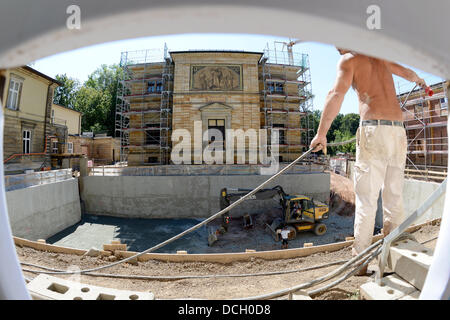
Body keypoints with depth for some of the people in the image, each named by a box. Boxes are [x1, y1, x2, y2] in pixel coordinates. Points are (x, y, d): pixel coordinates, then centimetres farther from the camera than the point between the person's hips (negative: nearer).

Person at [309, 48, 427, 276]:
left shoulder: (348, 60, 5)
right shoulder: (380, 58, 23)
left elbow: (336, 94, -13)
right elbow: (407, 72, 42)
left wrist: (321, 133, -15)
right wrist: (420, 81, 64)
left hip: (373, 131, -6)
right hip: (398, 131, 6)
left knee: (366, 199, -5)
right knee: (394, 197, 11)